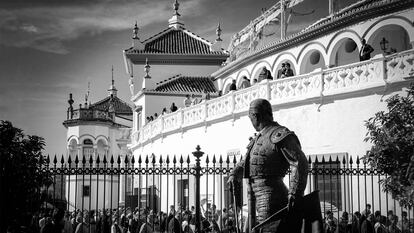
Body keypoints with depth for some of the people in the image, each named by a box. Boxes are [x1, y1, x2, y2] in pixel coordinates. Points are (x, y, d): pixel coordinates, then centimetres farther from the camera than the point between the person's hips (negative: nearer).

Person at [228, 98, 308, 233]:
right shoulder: (259, 138, 19)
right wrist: (234, 175, 10)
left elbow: (300, 164, -19)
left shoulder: (281, 135, -10)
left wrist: (294, 196, -25)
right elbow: (244, 162, 31)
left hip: (271, 198, -9)